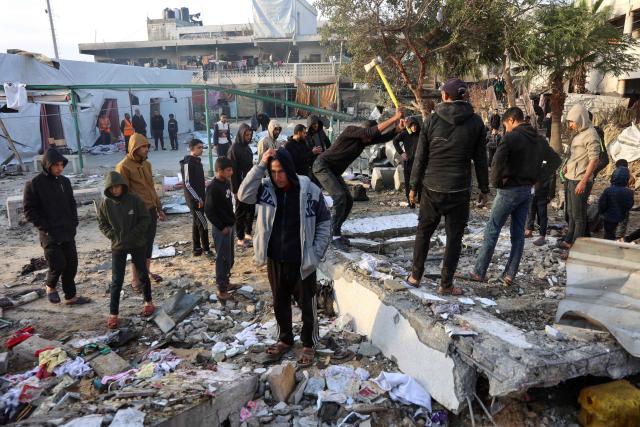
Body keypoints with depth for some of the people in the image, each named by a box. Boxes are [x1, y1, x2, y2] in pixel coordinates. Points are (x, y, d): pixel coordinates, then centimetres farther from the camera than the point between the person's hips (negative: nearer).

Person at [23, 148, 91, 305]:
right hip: (50, 234, -5)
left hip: (68, 233, 6)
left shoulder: (65, 181, 9)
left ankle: (71, 296, 22)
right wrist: (45, 227, -13)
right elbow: (29, 211, -7)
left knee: (72, 264, 8)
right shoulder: (34, 184, -8)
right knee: (58, 264, -10)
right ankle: (50, 286, 21)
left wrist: (74, 223, 6)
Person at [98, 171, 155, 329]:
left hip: (138, 244, 0)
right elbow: (102, 224, 3)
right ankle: (113, 314, 10)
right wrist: (113, 236, -11)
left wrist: (133, 234, -16)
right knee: (116, 281, 2)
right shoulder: (105, 204, -6)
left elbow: (145, 219, -8)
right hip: (118, 246, 1)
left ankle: (148, 302, 33)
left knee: (143, 275, 14)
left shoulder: (134, 200, -11)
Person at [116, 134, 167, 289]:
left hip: (151, 210, 7)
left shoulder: (146, 164, 9)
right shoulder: (123, 167, -14)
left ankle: (147, 272, 31)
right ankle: (136, 280, 12)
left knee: (149, 243, 16)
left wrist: (159, 208, 17)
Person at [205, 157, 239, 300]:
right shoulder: (213, 188, -20)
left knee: (229, 258, 17)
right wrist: (222, 227, -17)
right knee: (223, 259, 1)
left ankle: (225, 283, 32)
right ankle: (220, 288, 14)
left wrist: (232, 221, 10)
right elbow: (208, 211, -20)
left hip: (230, 226, 8)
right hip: (221, 229, -8)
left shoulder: (226, 183, 5)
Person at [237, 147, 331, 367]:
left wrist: (316, 253, -9)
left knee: (307, 305, 11)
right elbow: (244, 195, -22)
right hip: (275, 260, 3)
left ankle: (308, 345, 31)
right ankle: (285, 339, 40)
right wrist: (260, 165, -25)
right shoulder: (266, 188, -5)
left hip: (302, 261, -3)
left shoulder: (310, 190, -12)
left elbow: (324, 222, -5)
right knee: (280, 303, 19)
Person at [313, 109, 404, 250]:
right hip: (322, 166, -9)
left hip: (334, 172, 9)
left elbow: (384, 138, 0)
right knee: (340, 196, -22)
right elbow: (373, 132, -29)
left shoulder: (365, 140, 5)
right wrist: (394, 118, -28)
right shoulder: (350, 130, -18)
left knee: (348, 201, 4)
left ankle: (335, 232, 15)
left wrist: (399, 128, -13)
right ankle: (335, 236, -17)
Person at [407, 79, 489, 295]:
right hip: (459, 190, 0)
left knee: (423, 232, 15)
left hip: (432, 188, 1)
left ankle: (415, 276, 21)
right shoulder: (476, 122, -1)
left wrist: (413, 186, 7)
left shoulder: (432, 120, -3)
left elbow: (420, 157, -1)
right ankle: (446, 283, 13)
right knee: (454, 237, 8)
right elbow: (480, 159, 2)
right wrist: (484, 189, 10)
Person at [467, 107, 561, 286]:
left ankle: (479, 272, 6)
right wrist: (537, 178, 12)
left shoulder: (512, 136, -13)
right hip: (527, 190, 7)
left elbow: (498, 159, -30)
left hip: (509, 190, -7)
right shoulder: (539, 139, 10)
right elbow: (555, 160, 18)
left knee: (492, 231, 2)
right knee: (518, 233, 11)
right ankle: (510, 275, 14)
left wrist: (496, 181, -16)